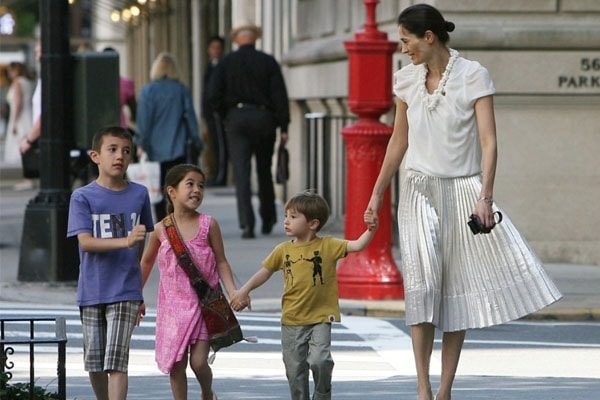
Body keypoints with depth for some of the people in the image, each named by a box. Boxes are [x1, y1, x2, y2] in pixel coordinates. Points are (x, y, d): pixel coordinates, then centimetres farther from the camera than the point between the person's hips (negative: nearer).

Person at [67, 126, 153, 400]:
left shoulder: (139, 194, 4)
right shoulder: (82, 197, -3)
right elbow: (85, 242, -14)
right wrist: (125, 241, -27)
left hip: (125, 293, 0)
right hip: (91, 292, 0)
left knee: (117, 359, -11)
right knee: (94, 360, 9)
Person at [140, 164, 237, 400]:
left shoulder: (208, 225, -4)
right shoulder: (161, 230, -1)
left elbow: (221, 262, 1)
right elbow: (147, 262, 13)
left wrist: (232, 291, -12)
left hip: (204, 303, -1)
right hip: (174, 305, 1)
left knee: (198, 361, -5)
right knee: (176, 363, 3)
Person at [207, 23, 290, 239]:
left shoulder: (226, 63, 3)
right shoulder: (268, 62, 2)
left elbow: (213, 95, -4)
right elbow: (280, 94, -4)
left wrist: (225, 115, 11)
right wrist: (283, 126, -3)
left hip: (236, 118, -1)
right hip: (263, 118, 1)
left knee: (242, 173, -4)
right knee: (264, 171, 15)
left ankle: (247, 223, -16)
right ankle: (268, 220, 22)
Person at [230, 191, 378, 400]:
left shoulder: (327, 245, -5)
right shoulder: (283, 250, 3)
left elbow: (357, 245, -12)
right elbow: (265, 271, 13)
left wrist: (370, 231, -29)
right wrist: (244, 290, 5)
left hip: (320, 318, -4)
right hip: (292, 320, 4)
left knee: (319, 361, -19)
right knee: (295, 369, 8)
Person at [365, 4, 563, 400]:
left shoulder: (473, 75, -7)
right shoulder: (407, 80, 7)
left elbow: (488, 140, -12)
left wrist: (485, 197, -21)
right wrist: (377, 193, 18)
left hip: (462, 190, -2)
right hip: (420, 191, 2)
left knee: (457, 291, 0)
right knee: (423, 278, -15)